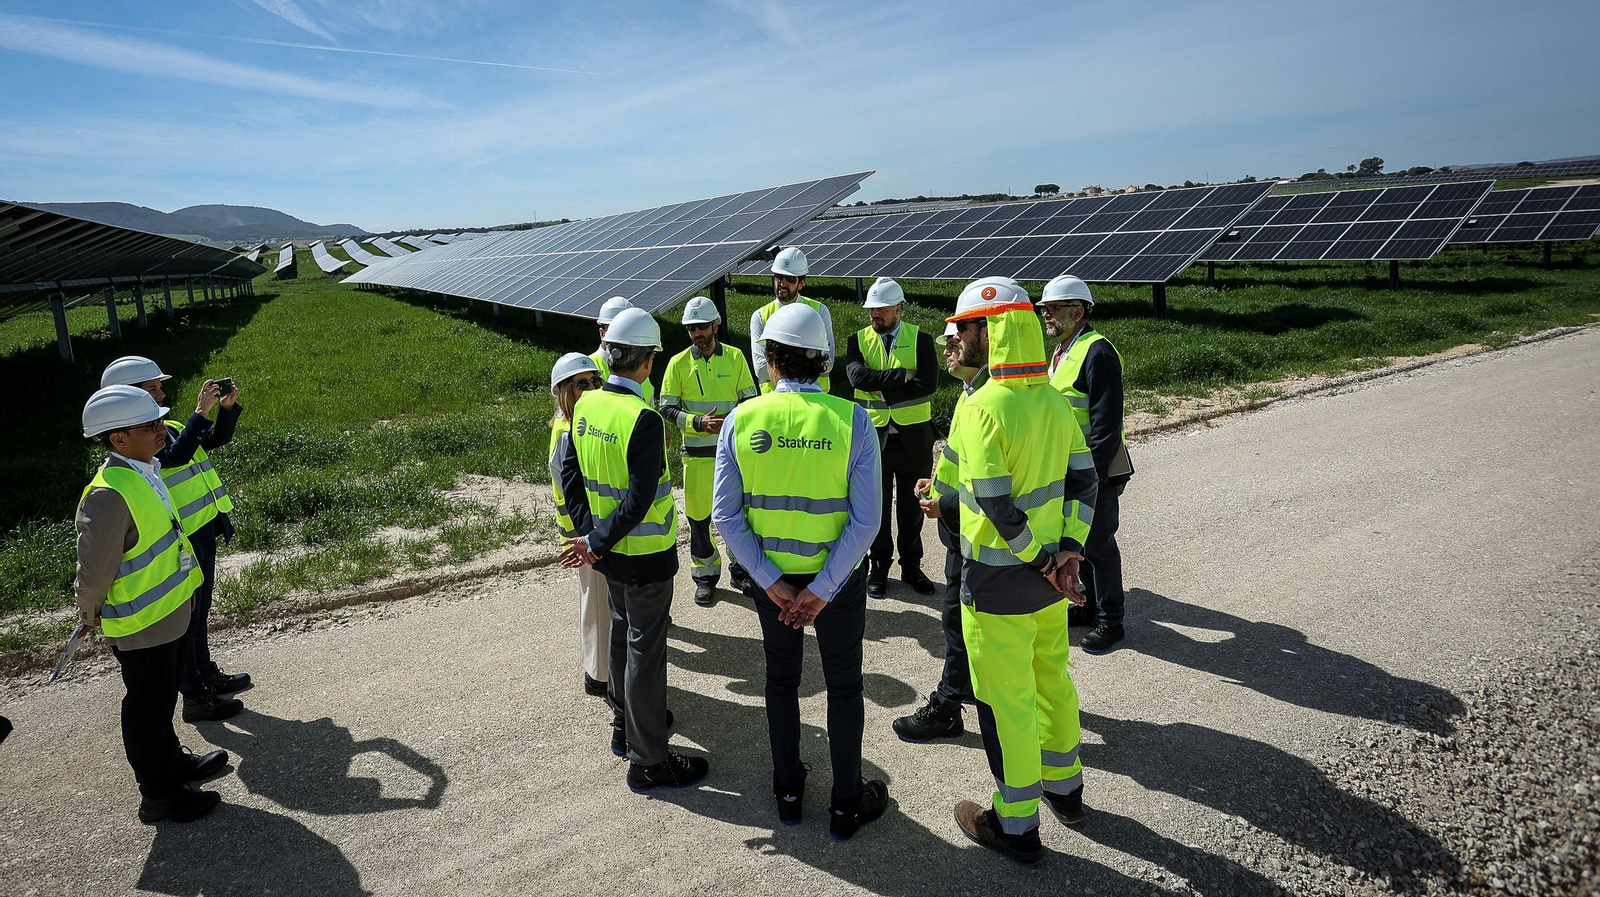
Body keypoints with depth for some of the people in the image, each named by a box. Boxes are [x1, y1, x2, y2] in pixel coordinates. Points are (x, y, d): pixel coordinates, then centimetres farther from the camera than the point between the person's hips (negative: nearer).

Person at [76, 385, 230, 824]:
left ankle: (172, 761, 46)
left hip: (171, 611, 9)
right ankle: (158, 796, 24)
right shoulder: (109, 494, -29)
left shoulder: (146, 472, -1)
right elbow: (95, 566, -21)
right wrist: (92, 612, -6)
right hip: (141, 626, -8)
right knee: (147, 709, 8)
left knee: (163, 699, 26)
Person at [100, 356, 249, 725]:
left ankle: (207, 674, 37)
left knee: (200, 610, 22)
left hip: (203, 532, 9)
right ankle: (194, 698, 12)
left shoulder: (166, 428, 9)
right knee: (185, 618, 2)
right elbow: (174, 456, -34)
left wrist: (227, 407, -6)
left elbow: (215, 439, 10)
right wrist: (200, 412, -32)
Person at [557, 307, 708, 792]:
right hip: (645, 555, -8)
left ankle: (625, 727, 41)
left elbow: (570, 471, 5)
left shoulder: (585, 404, -1)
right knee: (645, 651, 4)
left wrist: (590, 531, 4)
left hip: (610, 552, 8)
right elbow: (640, 500, -27)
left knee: (622, 636, 23)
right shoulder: (644, 419, -25)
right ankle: (648, 761, 17)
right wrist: (596, 543, -18)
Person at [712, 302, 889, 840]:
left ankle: (788, 791, 36)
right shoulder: (852, 420, -16)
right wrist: (823, 590, -13)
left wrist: (772, 582, -7)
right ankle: (847, 805, 27)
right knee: (844, 686, 16)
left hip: (771, 578, 2)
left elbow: (726, 517, -12)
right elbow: (866, 520, -19)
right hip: (837, 577, -2)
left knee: (781, 679, 21)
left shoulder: (741, 421, -12)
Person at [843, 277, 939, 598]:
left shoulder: (920, 339, -2)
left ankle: (912, 567, 25)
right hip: (873, 435, 1)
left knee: (912, 505, 11)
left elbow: (926, 385, -17)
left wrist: (881, 387, -17)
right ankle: (878, 569, 23)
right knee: (876, 505, 9)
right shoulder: (857, 340, 2)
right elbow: (858, 377, -18)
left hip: (913, 436, 0)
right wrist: (903, 375, -19)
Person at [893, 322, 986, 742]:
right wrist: (938, 483, 10)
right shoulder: (971, 392, 9)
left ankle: (945, 708, 13)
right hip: (961, 526, 10)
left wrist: (945, 505, -22)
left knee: (958, 615, 1)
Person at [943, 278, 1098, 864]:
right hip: (1048, 572, 8)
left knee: (1005, 701, 6)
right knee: (1051, 678, 23)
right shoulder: (1052, 400, 2)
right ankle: (1065, 788, 42)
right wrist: (1067, 550, -4)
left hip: (999, 579, -8)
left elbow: (996, 505, -24)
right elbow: (1083, 479, 3)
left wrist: (1043, 560, -13)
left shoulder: (982, 406, -22)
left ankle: (1016, 825, 22)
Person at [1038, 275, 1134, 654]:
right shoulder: (1061, 351, 12)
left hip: (1096, 470, -9)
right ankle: (1090, 604, 34)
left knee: (1099, 544, 2)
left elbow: (1106, 423, -22)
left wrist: (1093, 473, -23)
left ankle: (1110, 620, 16)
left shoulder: (1097, 352, -18)